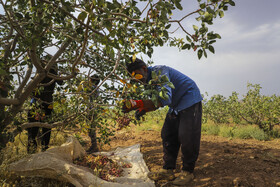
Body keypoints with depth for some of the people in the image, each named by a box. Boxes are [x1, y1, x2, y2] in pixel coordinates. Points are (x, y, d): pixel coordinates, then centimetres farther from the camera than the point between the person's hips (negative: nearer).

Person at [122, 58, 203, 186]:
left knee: (187, 137, -12)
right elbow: (157, 101, 9)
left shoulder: (159, 71, -25)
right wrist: (143, 110, -11)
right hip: (176, 106, 9)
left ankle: (187, 172, 3)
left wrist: (137, 104, -44)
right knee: (168, 135, 4)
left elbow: (165, 98, -40)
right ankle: (168, 170, 10)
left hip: (190, 101, -9)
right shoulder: (149, 80, 4)